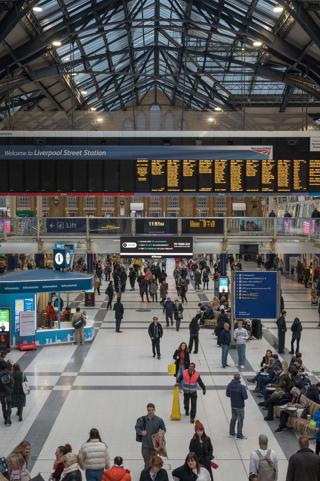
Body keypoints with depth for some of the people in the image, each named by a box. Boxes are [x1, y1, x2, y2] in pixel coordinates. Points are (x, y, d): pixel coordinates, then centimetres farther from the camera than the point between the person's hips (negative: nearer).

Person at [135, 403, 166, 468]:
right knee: (147, 462, 2)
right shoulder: (142, 419, -6)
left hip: (155, 444, 0)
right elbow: (136, 427, 7)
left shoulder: (159, 420, -6)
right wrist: (141, 432, -11)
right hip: (145, 445, 0)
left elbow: (164, 430, 4)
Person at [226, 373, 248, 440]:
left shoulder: (229, 385, -9)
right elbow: (245, 397, -21)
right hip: (240, 406, -5)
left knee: (233, 418, 23)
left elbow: (227, 394, 1)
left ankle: (231, 432, 33)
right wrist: (241, 396, 0)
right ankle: (239, 435, 19)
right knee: (240, 420, 10)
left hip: (233, 405, 5)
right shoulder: (242, 387, -25)